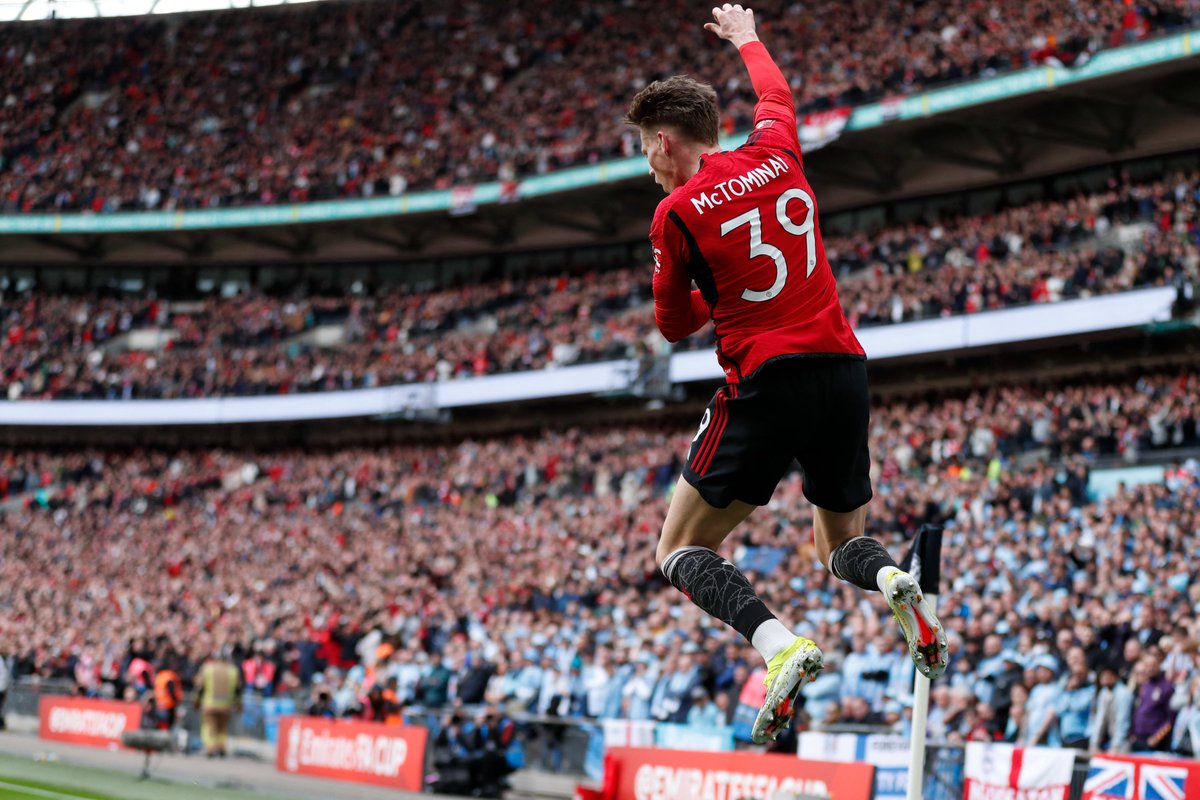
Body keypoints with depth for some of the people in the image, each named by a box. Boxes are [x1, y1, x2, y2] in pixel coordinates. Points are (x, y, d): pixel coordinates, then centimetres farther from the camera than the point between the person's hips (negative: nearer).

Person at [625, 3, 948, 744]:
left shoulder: (677, 213, -5)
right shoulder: (777, 154, 8)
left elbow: (676, 324, 8)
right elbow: (776, 94, 33)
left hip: (767, 379, -5)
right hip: (845, 369, 5)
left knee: (683, 551, 6)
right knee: (843, 543, 24)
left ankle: (780, 643, -21)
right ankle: (896, 582, -13)